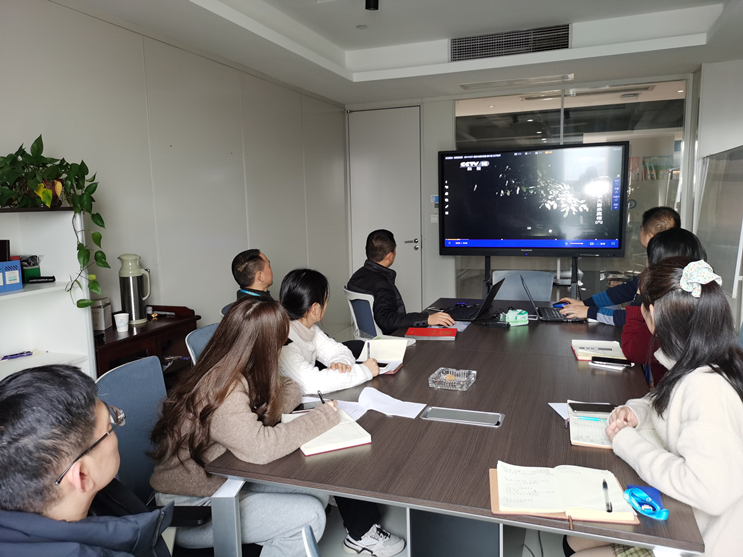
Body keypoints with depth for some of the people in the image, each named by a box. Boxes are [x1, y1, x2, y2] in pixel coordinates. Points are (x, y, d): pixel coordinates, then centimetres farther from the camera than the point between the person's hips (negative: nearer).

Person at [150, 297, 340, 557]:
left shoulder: (237, 376, -1)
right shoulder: (220, 389, -28)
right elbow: (260, 447, -37)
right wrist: (322, 417, -27)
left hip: (221, 484, 9)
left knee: (317, 492, -2)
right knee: (308, 516, -17)